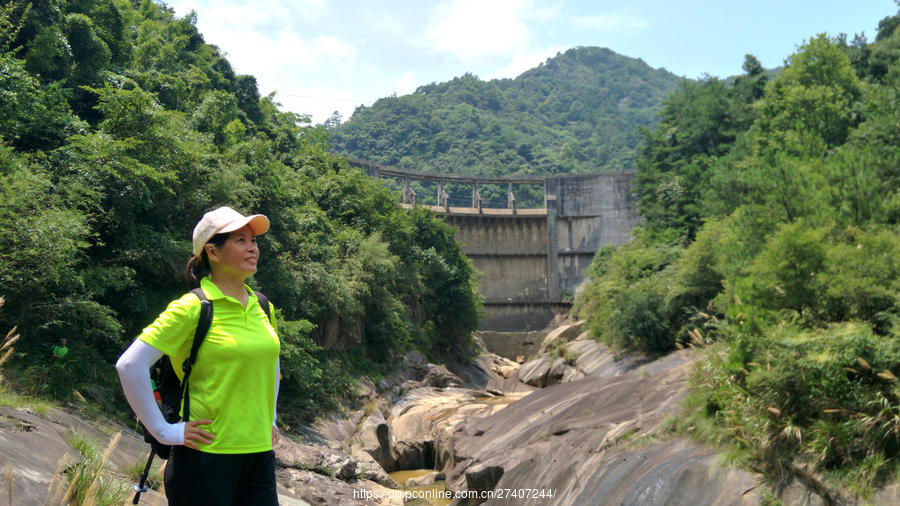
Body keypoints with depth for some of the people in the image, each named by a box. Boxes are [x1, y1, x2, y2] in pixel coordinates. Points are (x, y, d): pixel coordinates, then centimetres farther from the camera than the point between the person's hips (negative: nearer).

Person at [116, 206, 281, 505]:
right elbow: (129, 366, -15)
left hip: (260, 455, 6)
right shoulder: (193, 308, -10)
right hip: (208, 456, -6)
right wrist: (164, 431, -13)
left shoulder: (262, 308, 9)